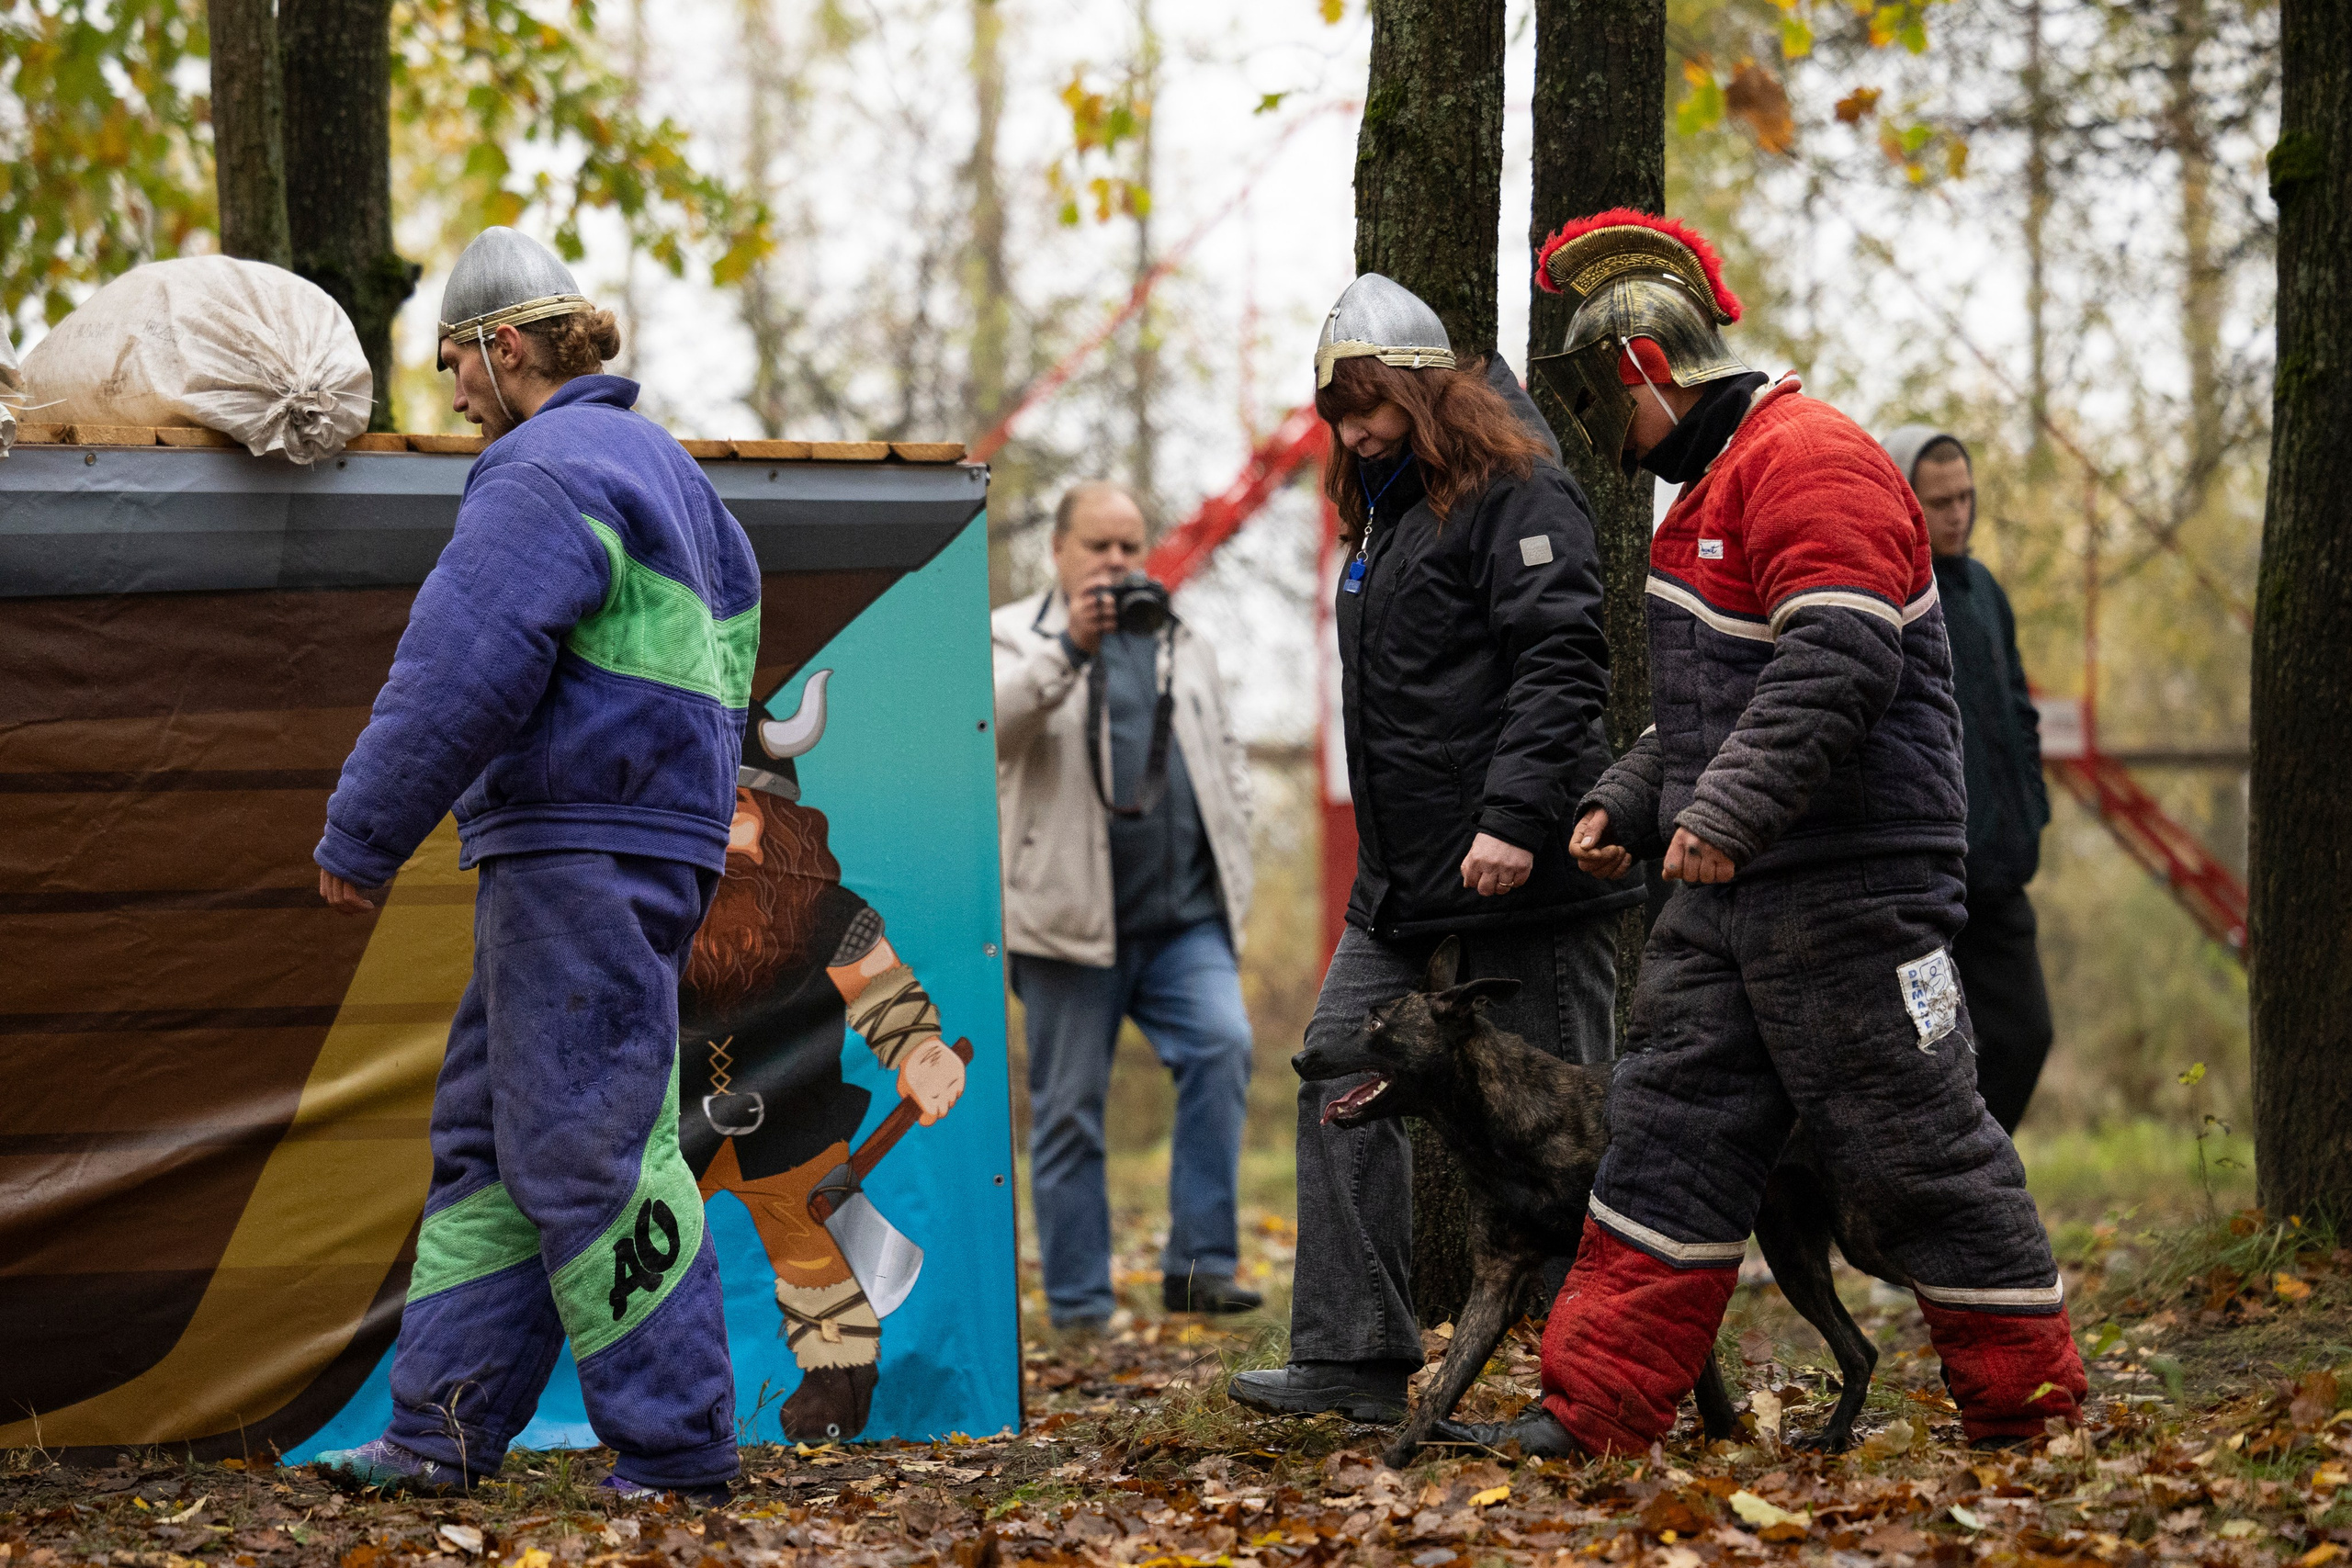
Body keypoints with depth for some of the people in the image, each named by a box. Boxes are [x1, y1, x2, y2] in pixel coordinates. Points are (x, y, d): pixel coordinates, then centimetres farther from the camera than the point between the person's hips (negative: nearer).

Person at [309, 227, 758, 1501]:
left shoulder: (545, 470, -11)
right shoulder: (661, 467, 22)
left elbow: (463, 672, -19)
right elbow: (735, 631, 28)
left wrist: (358, 837, -12)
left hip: (582, 846, -11)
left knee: (584, 1150, -9)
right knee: (490, 1139, 11)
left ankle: (676, 1444, -8)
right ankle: (443, 1430, 11)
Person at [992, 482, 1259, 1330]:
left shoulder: (1182, 644, 18)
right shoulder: (1013, 636, 3)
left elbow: (1226, 753, 27)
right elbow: (998, 721, -18)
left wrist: (1230, 842, 14)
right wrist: (1069, 649, -31)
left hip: (1185, 919, 3)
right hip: (1070, 919, -3)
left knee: (1222, 1046, -19)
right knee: (1069, 1111, 1)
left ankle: (1200, 1262, -15)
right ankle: (1079, 1310, 7)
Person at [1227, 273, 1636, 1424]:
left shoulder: (1514, 496, -10)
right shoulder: (1388, 514, 19)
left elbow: (1561, 663, -21)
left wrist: (1517, 817, -29)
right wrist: (1390, 859, 20)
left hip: (1517, 864, -10)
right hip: (1407, 876, 10)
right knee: (1343, 1071, 4)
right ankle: (1356, 1358, 5)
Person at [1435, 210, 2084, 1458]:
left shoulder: (1810, 461, -14)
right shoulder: (1714, 487, 20)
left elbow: (1834, 667, -26)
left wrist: (1723, 813, -29)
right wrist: (1627, 802, 17)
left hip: (1851, 891, -10)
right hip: (1734, 891, 10)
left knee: (1914, 1149, -3)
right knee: (1670, 1132, 6)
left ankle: (2032, 1411, 9)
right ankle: (1594, 1411, 6)